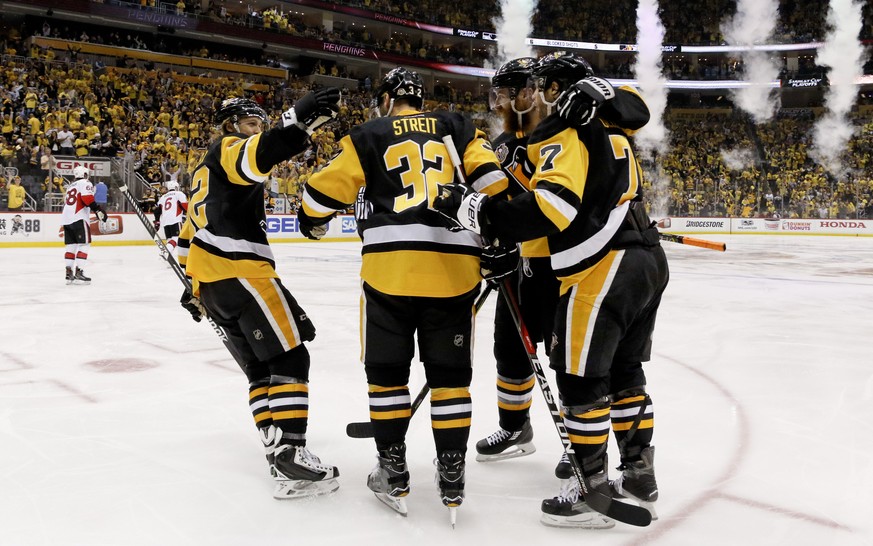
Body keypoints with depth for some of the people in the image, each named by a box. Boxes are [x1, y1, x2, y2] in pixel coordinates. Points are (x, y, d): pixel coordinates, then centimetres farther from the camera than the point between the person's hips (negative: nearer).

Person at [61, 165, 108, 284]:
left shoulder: (71, 186, 28)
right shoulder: (85, 183, 2)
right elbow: (87, 197, -17)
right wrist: (97, 209, -21)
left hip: (66, 219, 8)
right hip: (79, 218, -8)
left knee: (70, 245, 11)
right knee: (84, 244, -6)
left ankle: (69, 272, 9)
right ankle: (79, 271, -14)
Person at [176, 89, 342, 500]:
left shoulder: (206, 171, 30)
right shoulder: (228, 149, 1)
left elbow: (190, 235, 33)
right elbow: (258, 157, -26)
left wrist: (194, 286, 37)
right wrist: (299, 120, -40)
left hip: (209, 282, 10)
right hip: (241, 272, -10)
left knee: (259, 367, 11)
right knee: (289, 358, -10)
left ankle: (278, 449, 5)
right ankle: (291, 458, -17)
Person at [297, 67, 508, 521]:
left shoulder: (368, 136, 12)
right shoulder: (457, 129, 17)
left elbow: (325, 190, 11)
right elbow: (491, 181, 4)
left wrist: (312, 222, 32)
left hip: (390, 265, -2)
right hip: (454, 267, 2)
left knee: (386, 370, 13)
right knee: (449, 373, 12)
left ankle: (393, 472, 17)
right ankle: (451, 478, 13)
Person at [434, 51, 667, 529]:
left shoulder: (562, 130, -8)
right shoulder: (611, 129, 21)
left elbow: (555, 203, -25)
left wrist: (477, 210, -23)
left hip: (602, 270, -10)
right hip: (648, 261, 10)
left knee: (581, 379, -1)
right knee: (624, 373, 17)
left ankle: (591, 491, 6)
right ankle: (639, 473, 26)